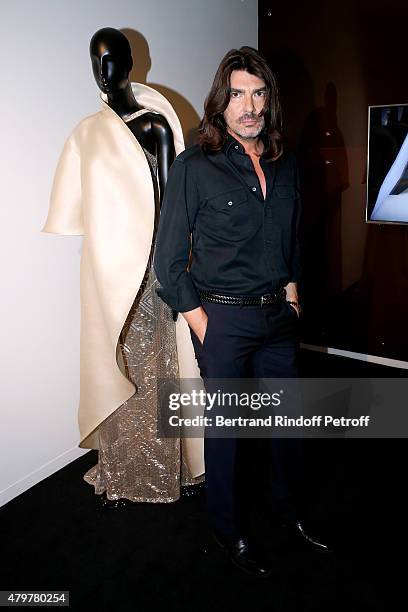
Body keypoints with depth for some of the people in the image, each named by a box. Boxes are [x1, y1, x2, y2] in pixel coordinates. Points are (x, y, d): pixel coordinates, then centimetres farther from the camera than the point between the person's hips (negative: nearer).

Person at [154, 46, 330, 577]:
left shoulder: (285, 164, 6)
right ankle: (231, 529, 32)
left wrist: (292, 291, 9)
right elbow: (169, 263, -9)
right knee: (226, 428, 8)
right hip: (223, 318, -5)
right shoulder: (194, 167, -10)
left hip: (279, 315, 5)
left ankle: (288, 505, 44)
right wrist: (203, 328, -11)